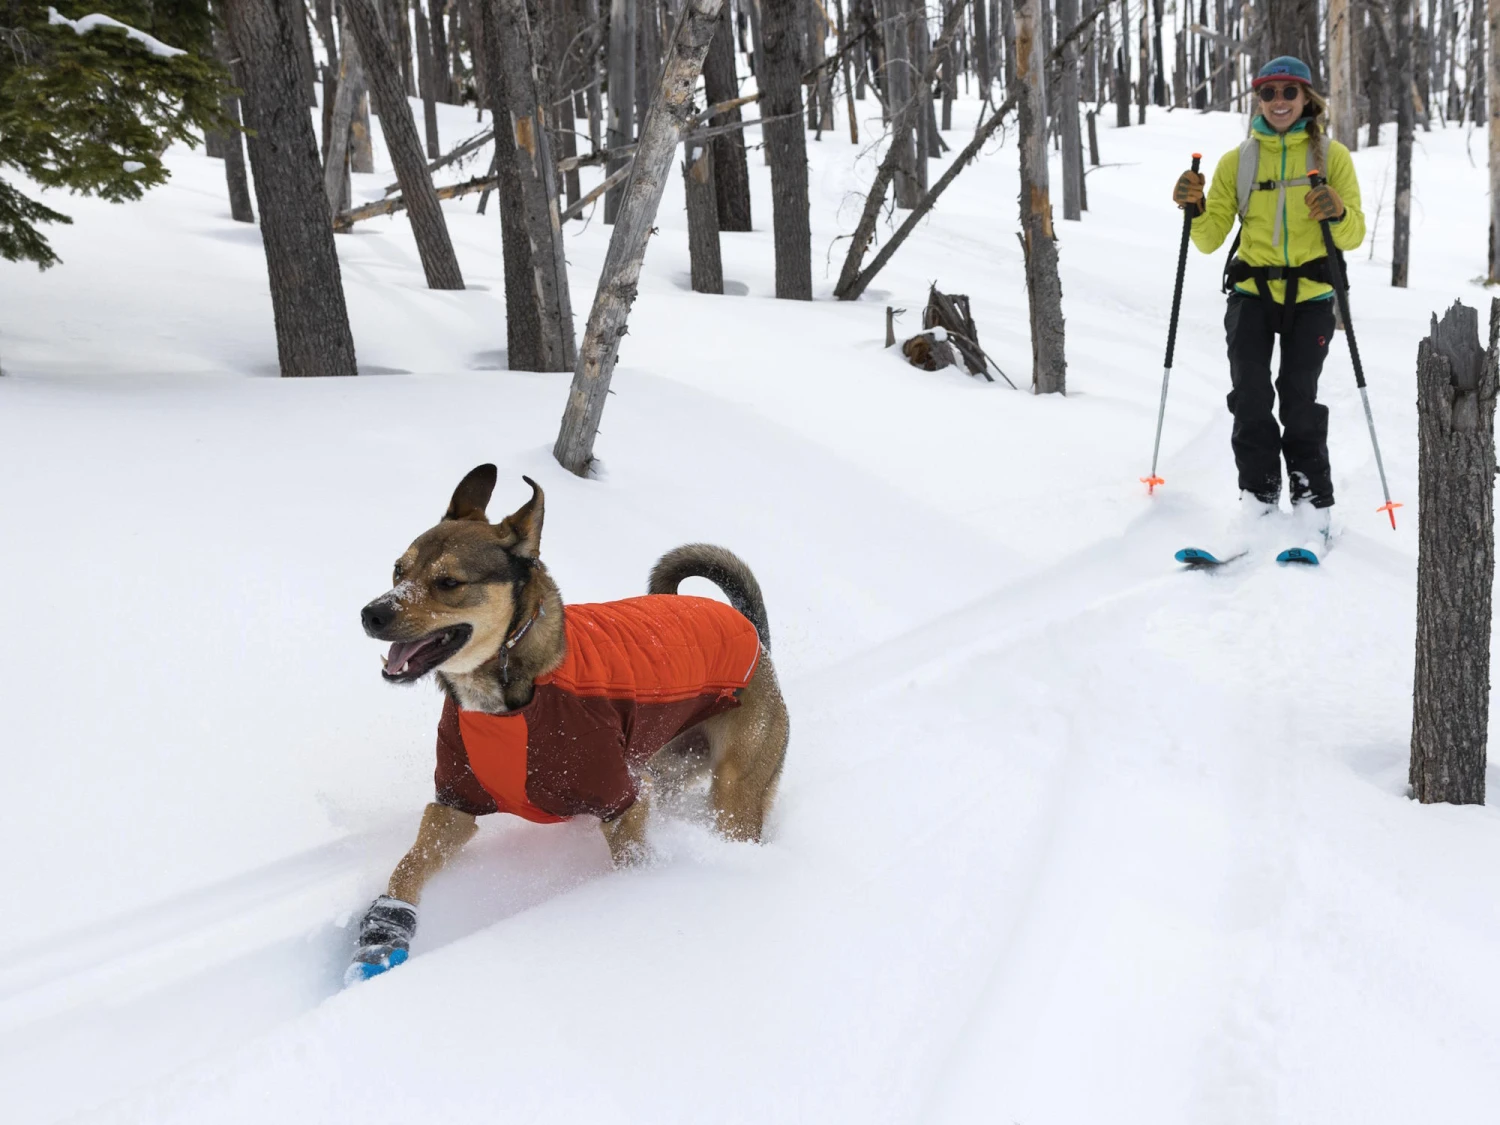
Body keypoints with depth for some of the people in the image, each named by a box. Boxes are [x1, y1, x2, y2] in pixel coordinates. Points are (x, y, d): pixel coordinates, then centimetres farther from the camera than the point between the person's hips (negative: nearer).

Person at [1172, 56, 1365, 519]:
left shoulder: (1332, 155, 3)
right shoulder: (1237, 161, 7)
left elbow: (1354, 235, -2)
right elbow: (1210, 239, 7)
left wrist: (1339, 215, -24)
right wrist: (1196, 209, -13)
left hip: (1311, 294, -1)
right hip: (1252, 292, 2)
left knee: (1300, 399, -6)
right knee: (1250, 396, -9)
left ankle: (1313, 502, 6)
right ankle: (1259, 496, 2)